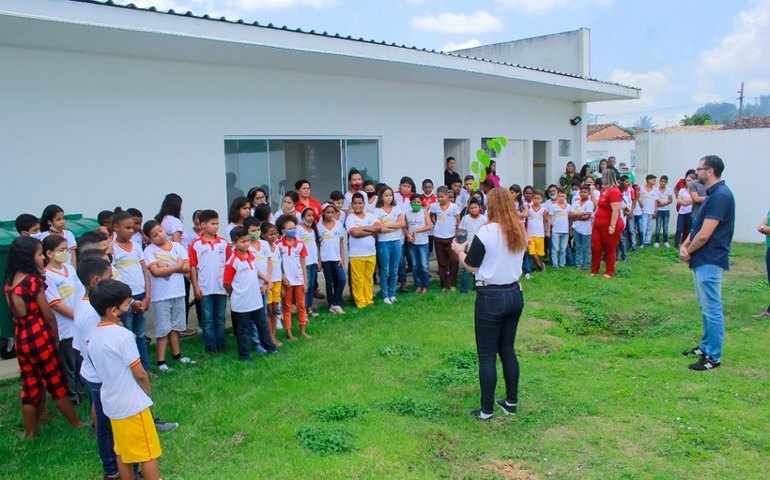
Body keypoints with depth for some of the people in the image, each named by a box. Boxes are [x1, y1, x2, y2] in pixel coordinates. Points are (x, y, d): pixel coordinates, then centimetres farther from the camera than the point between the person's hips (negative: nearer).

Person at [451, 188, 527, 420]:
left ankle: (486, 410, 11)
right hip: (514, 294, 7)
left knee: (487, 355, 3)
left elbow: (471, 265, -9)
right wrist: (472, 247, 20)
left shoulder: (487, 231, -16)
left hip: (491, 297, -7)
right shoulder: (520, 232, 5)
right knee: (508, 350, 18)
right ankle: (511, 402, 27)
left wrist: (460, 250, 10)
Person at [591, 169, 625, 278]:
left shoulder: (614, 191, -19)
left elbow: (616, 210, -24)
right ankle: (594, 271, 20)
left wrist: (612, 226, -26)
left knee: (610, 249, 5)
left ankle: (609, 272, 17)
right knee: (595, 248, 9)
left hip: (609, 226, -9)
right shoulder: (604, 189, 12)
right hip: (598, 225, 9)